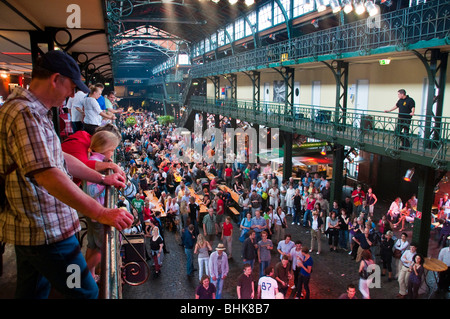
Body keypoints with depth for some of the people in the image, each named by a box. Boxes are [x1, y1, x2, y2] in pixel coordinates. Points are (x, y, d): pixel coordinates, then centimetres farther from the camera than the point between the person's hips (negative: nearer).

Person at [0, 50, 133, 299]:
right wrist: (101, 213, -31)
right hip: (45, 232, -11)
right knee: (85, 292, 2)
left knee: (33, 290, 23)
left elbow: (59, 158, 17)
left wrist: (102, 179, 14)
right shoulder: (25, 114, -22)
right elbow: (46, 174, -32)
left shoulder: (31, 110, 13)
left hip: (30, 228, 11)